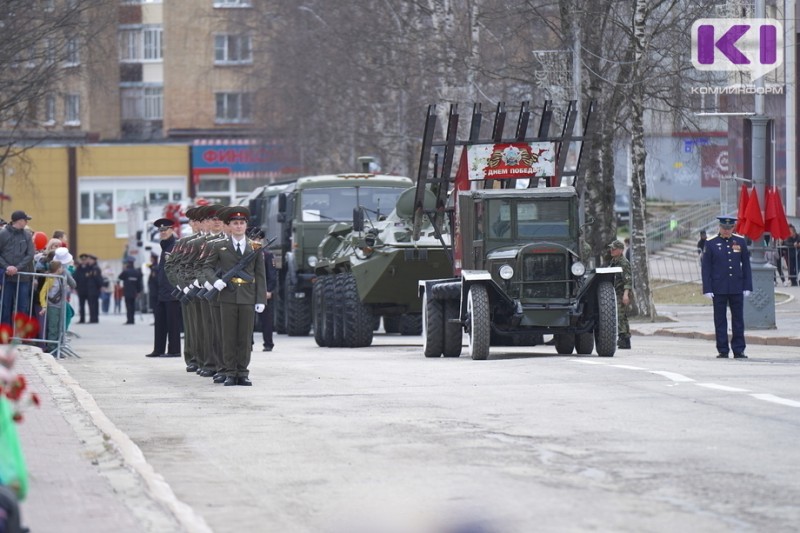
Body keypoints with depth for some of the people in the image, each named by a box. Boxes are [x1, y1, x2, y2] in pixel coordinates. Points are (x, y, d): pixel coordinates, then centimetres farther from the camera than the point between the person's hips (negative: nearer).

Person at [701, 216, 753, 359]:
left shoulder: (740, 241, 5)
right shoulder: (711, 243, -1)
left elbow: (746, 265, 8)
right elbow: (706, 267, -1)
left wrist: (747, 287, 3)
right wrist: (707, 289, -7)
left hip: (737, 288, 2)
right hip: (719, 288, -2)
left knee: (738, 319, 4)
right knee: (720, 320, 2)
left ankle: (738, 350, 9)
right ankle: (723, 350, 8)